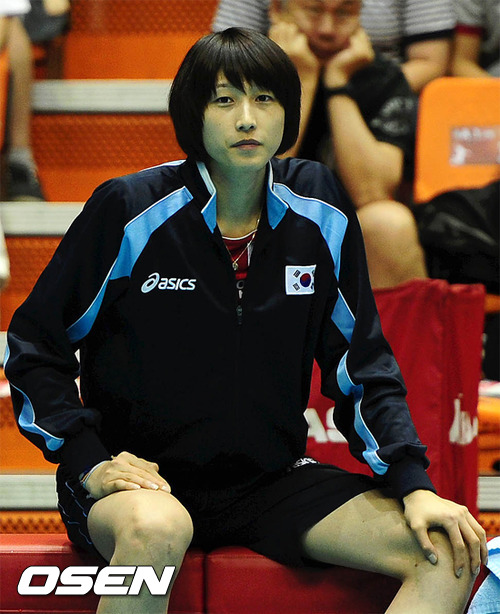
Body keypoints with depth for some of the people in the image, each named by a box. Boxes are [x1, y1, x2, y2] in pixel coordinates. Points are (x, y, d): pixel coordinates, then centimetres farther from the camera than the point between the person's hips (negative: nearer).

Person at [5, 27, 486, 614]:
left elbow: (362, 367, 8)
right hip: (142, 477, -4)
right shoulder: (129, 209, -8)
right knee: (156, 529, -41)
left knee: (451, 552, -15)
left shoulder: (320, 210, 2)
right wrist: (90, 463, -13)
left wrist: (414, 486, -5)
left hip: (270, 483, 4)